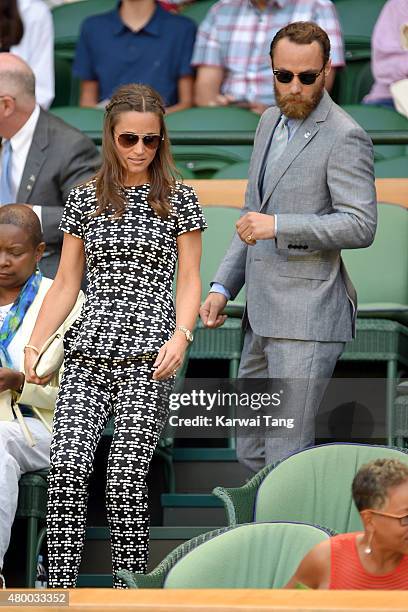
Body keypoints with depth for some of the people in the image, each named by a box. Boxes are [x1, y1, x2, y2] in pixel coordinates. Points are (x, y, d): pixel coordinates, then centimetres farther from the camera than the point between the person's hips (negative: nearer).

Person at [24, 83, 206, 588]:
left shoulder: (178, 200, 6)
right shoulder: (85, 199, 13)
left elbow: (189, 279, 5)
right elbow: (66, 283, 14)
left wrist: (180, 337, -12)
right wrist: (34, 346, 4)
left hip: (147, 354, -2)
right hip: (88, 351, 3)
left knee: (125, 472, -10)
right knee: (66, 465, -12)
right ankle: (60, 588, -11)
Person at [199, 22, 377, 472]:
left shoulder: (344, 138, -12)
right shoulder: (271, 122, 15)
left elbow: (361, 225, -19)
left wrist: (278, 226, -24)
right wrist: (222, 287, 16)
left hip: (307, 318, -9)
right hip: (262, 316, 9)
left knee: (286, 458, -8)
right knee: (252, 451, 14)